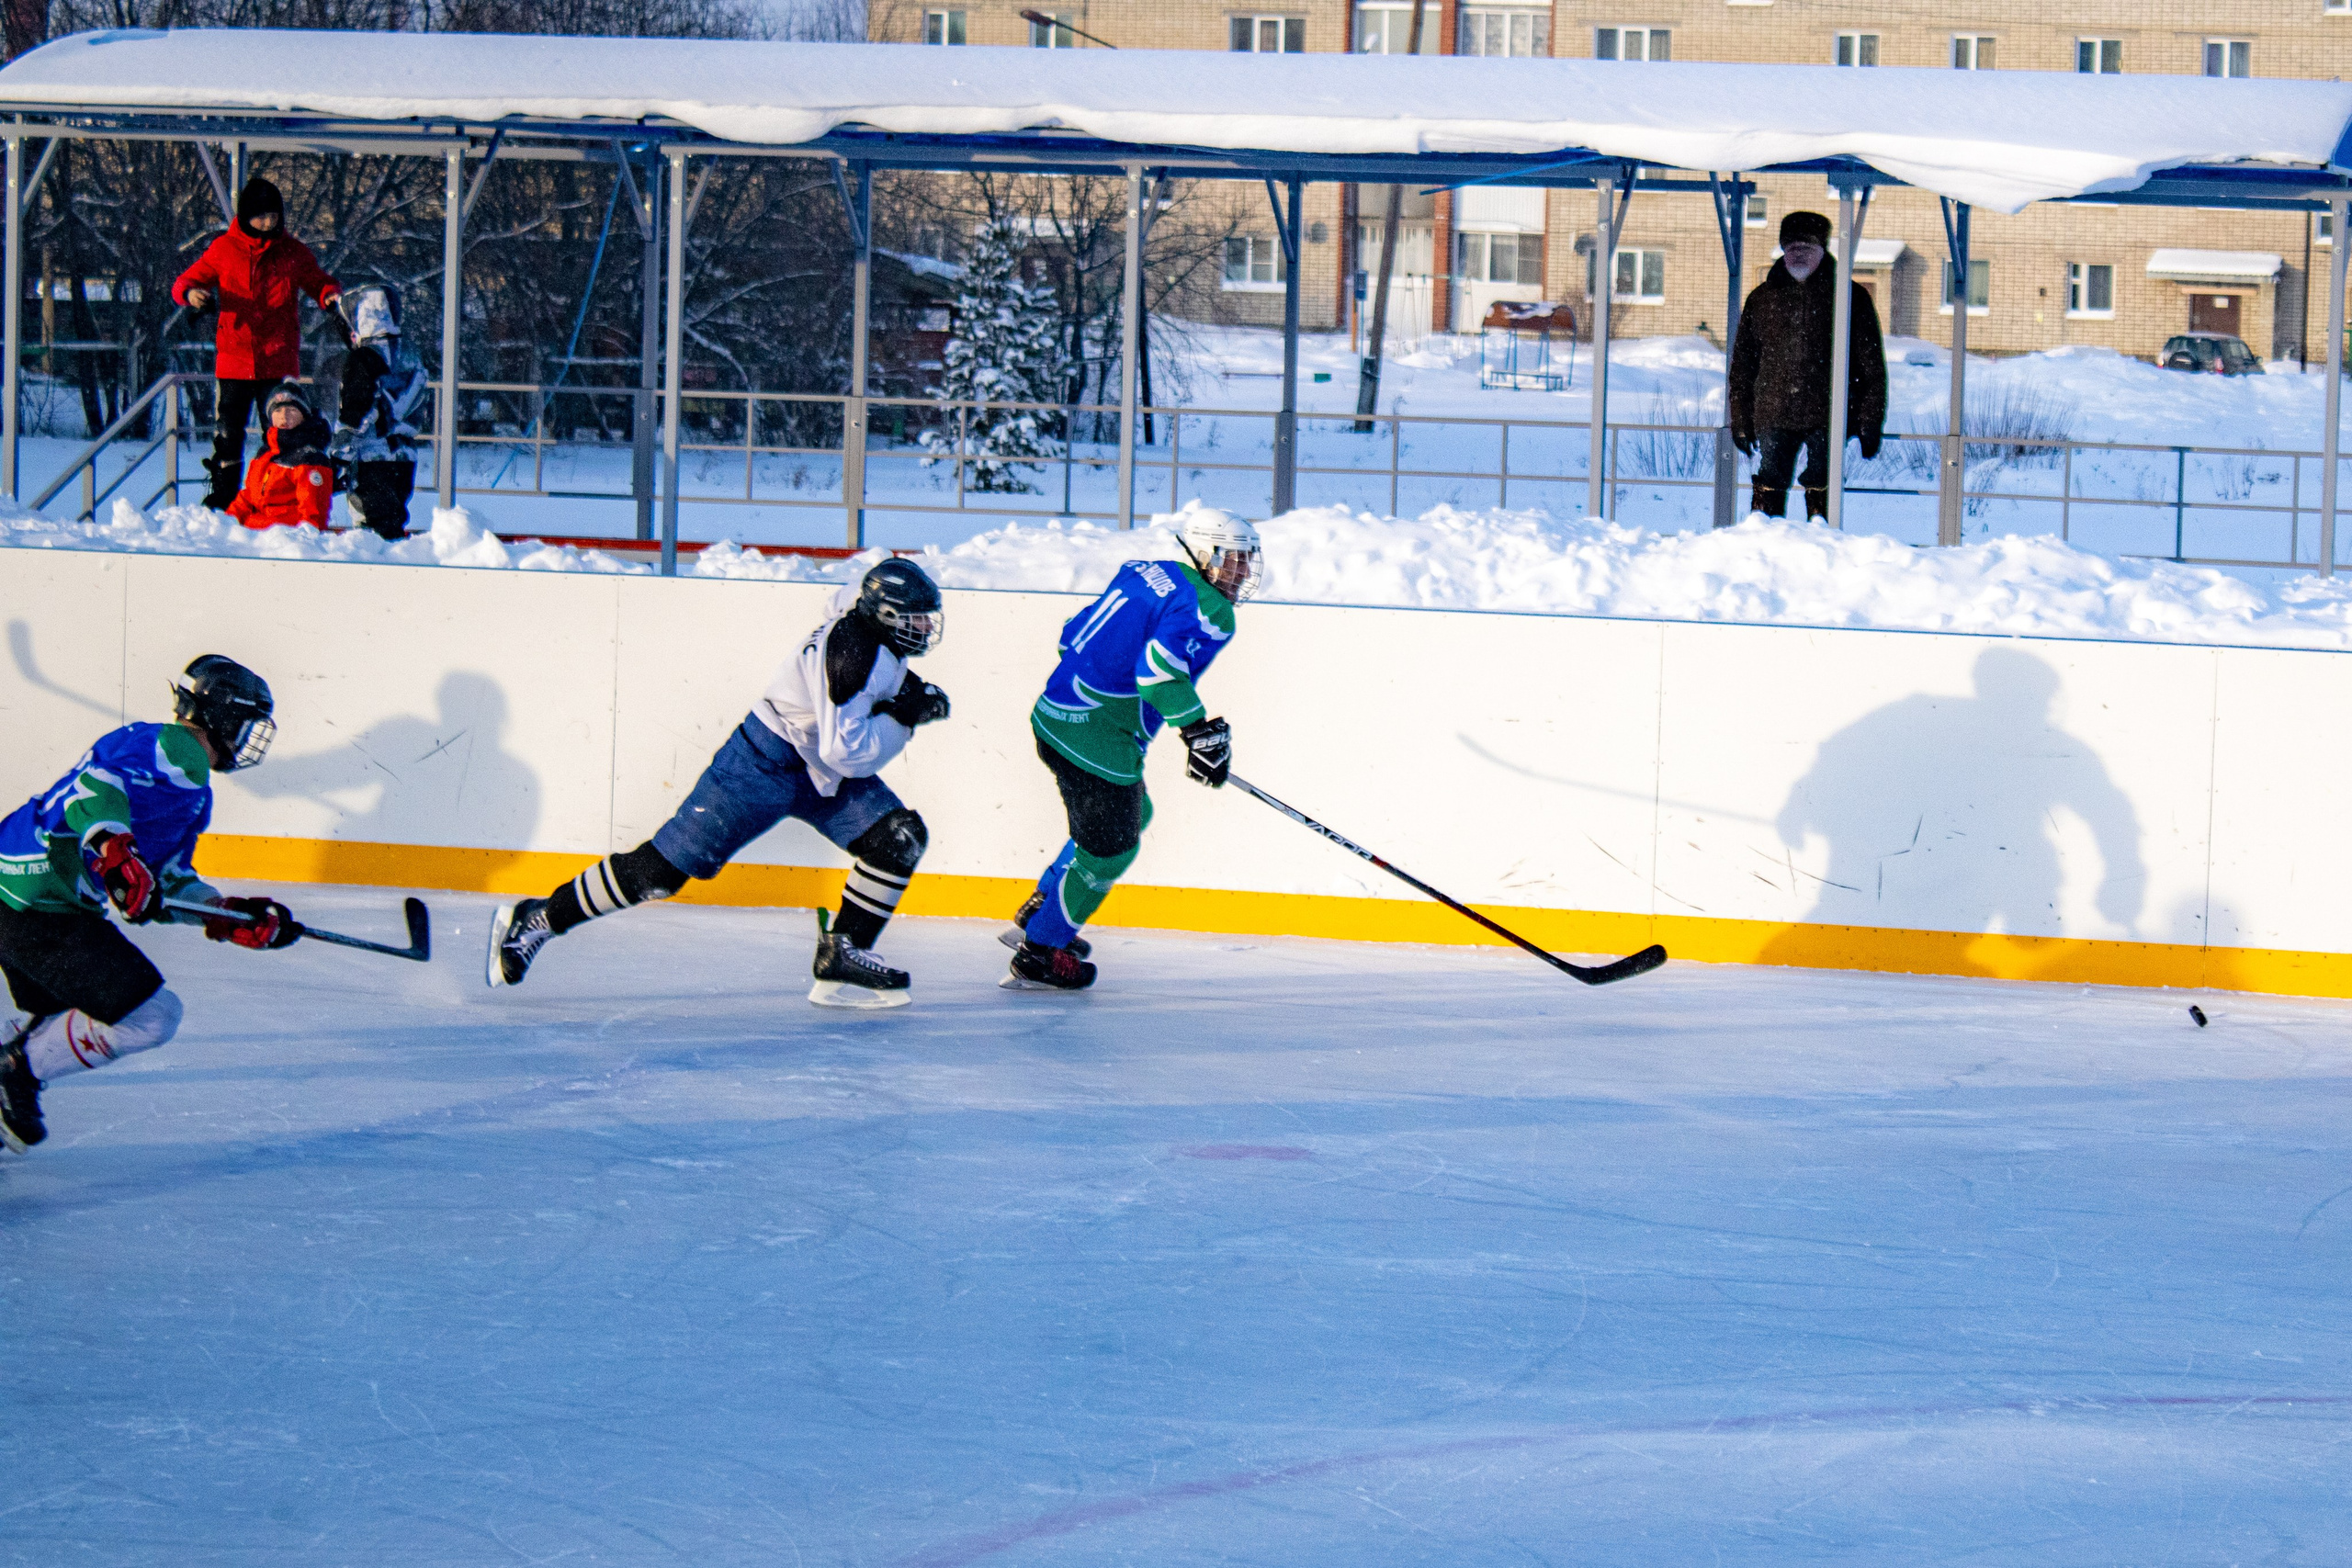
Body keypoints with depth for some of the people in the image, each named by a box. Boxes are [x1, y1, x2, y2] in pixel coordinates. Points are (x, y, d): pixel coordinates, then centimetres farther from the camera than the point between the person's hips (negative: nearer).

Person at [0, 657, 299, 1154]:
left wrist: (236, 918, 13)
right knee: (150, 1015, -10)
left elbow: (168, 884, 22)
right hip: (43, 906, -11)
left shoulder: (194, 793, 22)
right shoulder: (178, 750, -10)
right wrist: (115, 850, -43)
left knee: (56, 1021, 31)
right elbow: (96, 783, -28)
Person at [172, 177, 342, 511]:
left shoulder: (293, 253, 5)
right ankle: (221, 501, 12)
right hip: (233, 357, 1)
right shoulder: (223, 249, 4)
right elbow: (185, 283, 9)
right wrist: (190, 293, -15)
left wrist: (330, 295, -8)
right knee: (227, 433, 4)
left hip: (278, 361, -1)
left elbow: (318, 282, 15)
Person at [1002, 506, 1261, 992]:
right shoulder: (1209, 610, -13)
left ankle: (1037, 916, 34)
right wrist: (1200, 728, -25)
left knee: (1132, 816, 27)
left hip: (1056, 712, 10)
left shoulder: (1143, 572, 14)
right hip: (1096, 740, -10)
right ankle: (1038, 956, 7)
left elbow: (1075, 633, 20)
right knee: (1111, 848, 1)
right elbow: (1159, 666, -30)